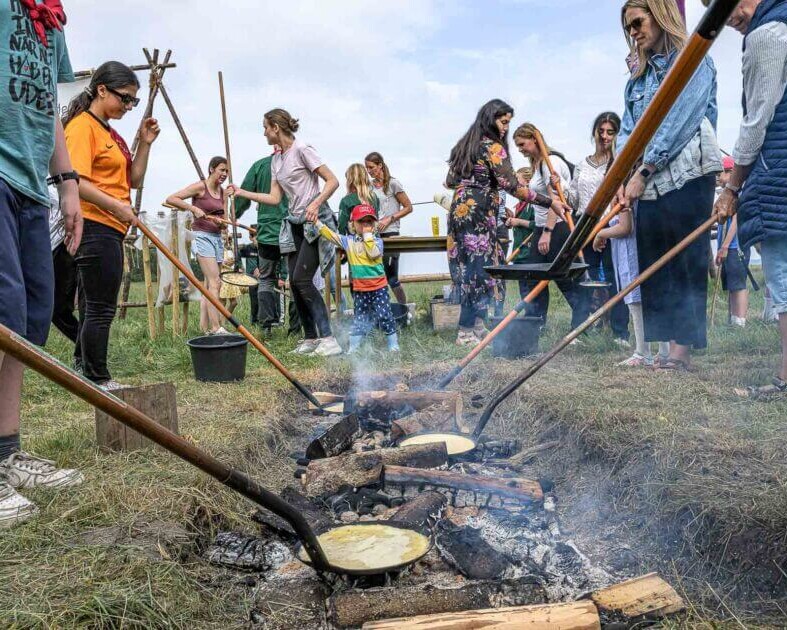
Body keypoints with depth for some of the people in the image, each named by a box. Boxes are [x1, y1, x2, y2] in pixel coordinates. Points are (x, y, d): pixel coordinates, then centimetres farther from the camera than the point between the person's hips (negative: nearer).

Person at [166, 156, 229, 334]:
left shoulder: (223, 193, 13)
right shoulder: (200, 187, -6)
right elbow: (171, 199, -11)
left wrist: (221, 221, -7)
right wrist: (193, 208, -19)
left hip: (217, 238, 8)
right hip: (202, 236, -7)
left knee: (209, 284, 6)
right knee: (215, 282, -16)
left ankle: (204, 327, 10)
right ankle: (216, 328, -19)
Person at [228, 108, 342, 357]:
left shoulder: (302, 150, -8)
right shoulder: (276, 160, 16)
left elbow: (333, 181, -12)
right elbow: (275, 198, 13)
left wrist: (316, 203, -26)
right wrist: (242, 192, 9)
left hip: (315, 221, -8)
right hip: (295, 223, 8)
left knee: (302, 279, -18)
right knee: (295, 282, 2)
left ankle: (328, 338, -15)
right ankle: (310, 338, 10)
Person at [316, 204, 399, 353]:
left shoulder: (377, 241, -3)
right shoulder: (348, 241, 5)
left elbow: (374, 253, -22)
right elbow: (331, 235, 6)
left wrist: (367, 235, -18)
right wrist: (318, 222, -1)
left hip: (378, 286, -3)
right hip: (360, 288, 3)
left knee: (384, 315, -4)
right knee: (359, 318, 11)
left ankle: (393, 344, 7)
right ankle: (353, 346, 21)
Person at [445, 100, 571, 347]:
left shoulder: (464, 145, 17)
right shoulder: (493, 147, -8)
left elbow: (449, 181, 19)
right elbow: (512, 186, -17)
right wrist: (550, 202, -16)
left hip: (459, 210, 9)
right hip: (479, 214, -9)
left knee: (466, 269, 9)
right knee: (479, 269, -4)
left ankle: (476, 326, 14)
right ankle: (466, 333, -1)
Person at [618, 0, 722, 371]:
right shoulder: (638, 77, 22)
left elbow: (679, 121, -10)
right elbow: (627, 130, 11)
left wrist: (642, 172, -15)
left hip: (686, 176, -6)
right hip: (647, 184, 6)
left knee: (686, 264, -7)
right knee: (653, 268, 2)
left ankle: (682, 348, -8)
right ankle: (655, 347, 4)